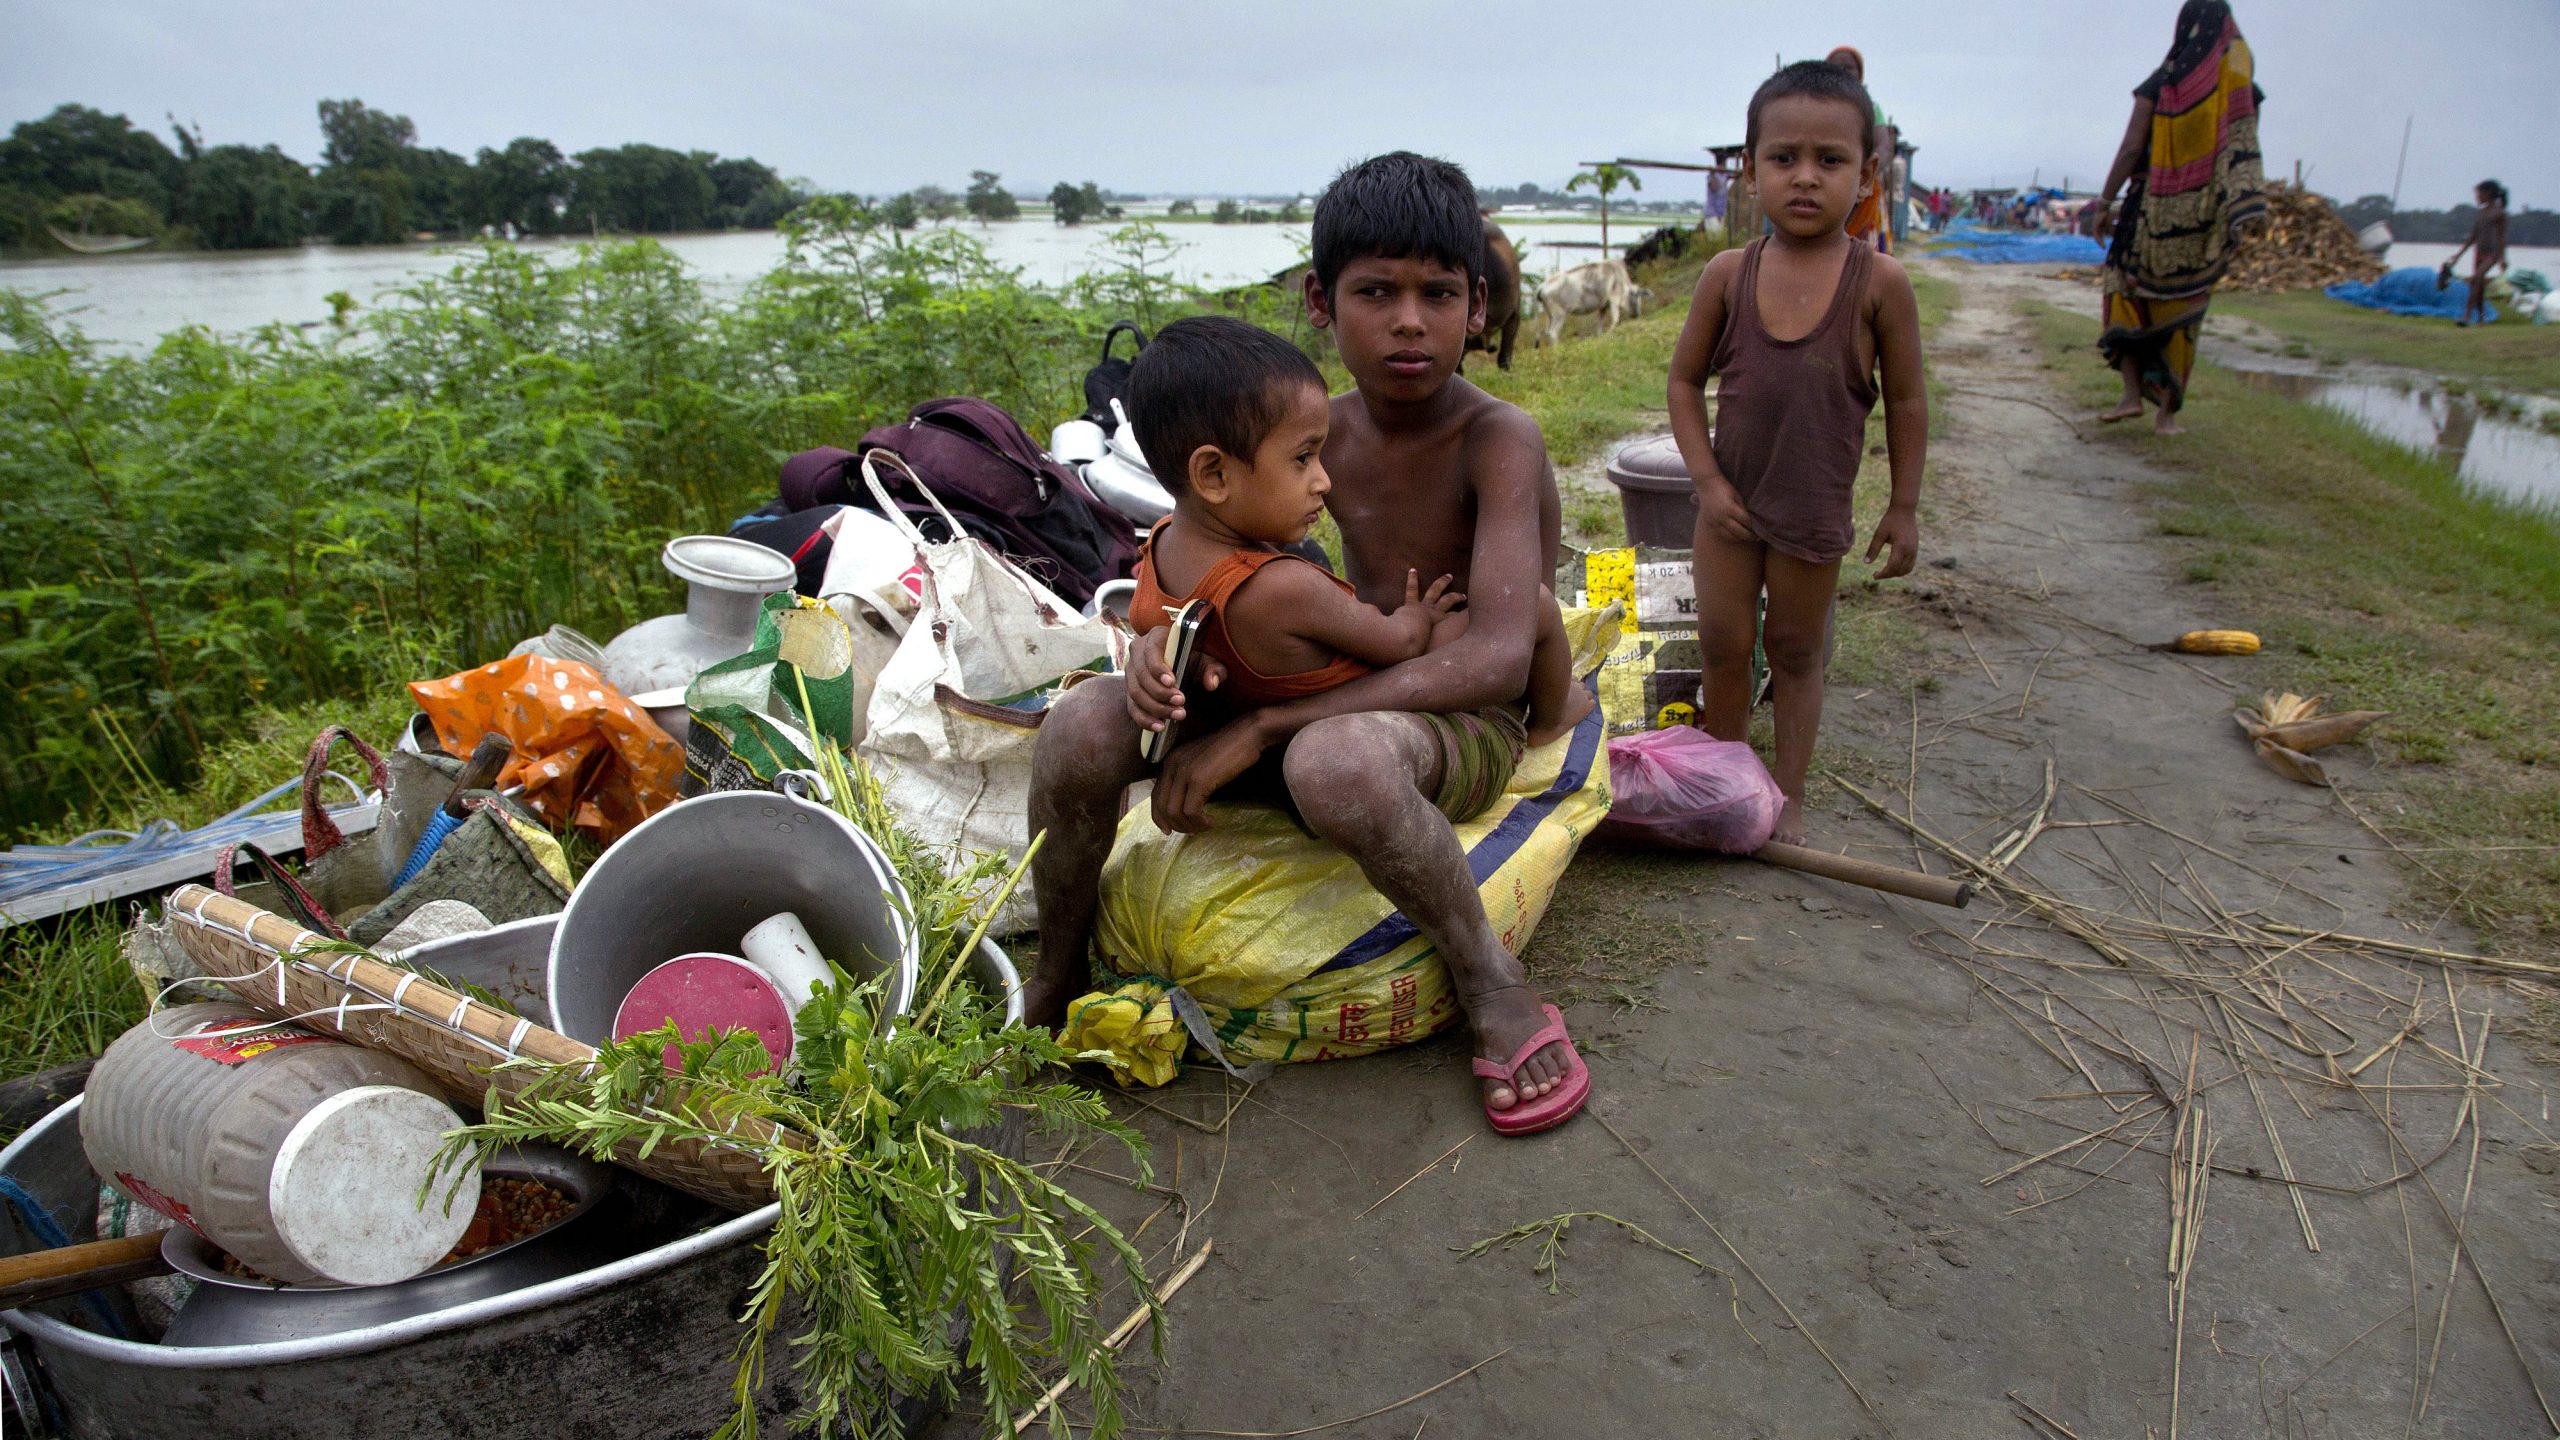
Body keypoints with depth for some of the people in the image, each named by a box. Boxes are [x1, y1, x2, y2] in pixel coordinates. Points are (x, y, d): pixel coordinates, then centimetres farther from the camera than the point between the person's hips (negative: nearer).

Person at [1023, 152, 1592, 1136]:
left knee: (1335, 761, -43)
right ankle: (1054, 983, 7)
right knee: (1082, 729, -18)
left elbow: (1498, 656, -29)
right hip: (1338, 699, 5)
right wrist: (1161, 640, -18)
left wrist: (1257, 728, -30)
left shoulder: (1499, 440, -16)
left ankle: (1492, 983, -15)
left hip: (1465, 722, -5)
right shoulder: (1323, 432, 2)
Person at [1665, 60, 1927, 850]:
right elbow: (1685, 379, 1)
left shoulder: (1879, 281, -10)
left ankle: (1788, 795, 24)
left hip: (1815, 507, -2)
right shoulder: (1728, 273, -5)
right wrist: (1707, 479, -7)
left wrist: (1903, 507, 0)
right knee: (1722, 643, 8)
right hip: (1730, 498, 2)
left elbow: (1905, 401, -2)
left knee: (1795, 649, 11)